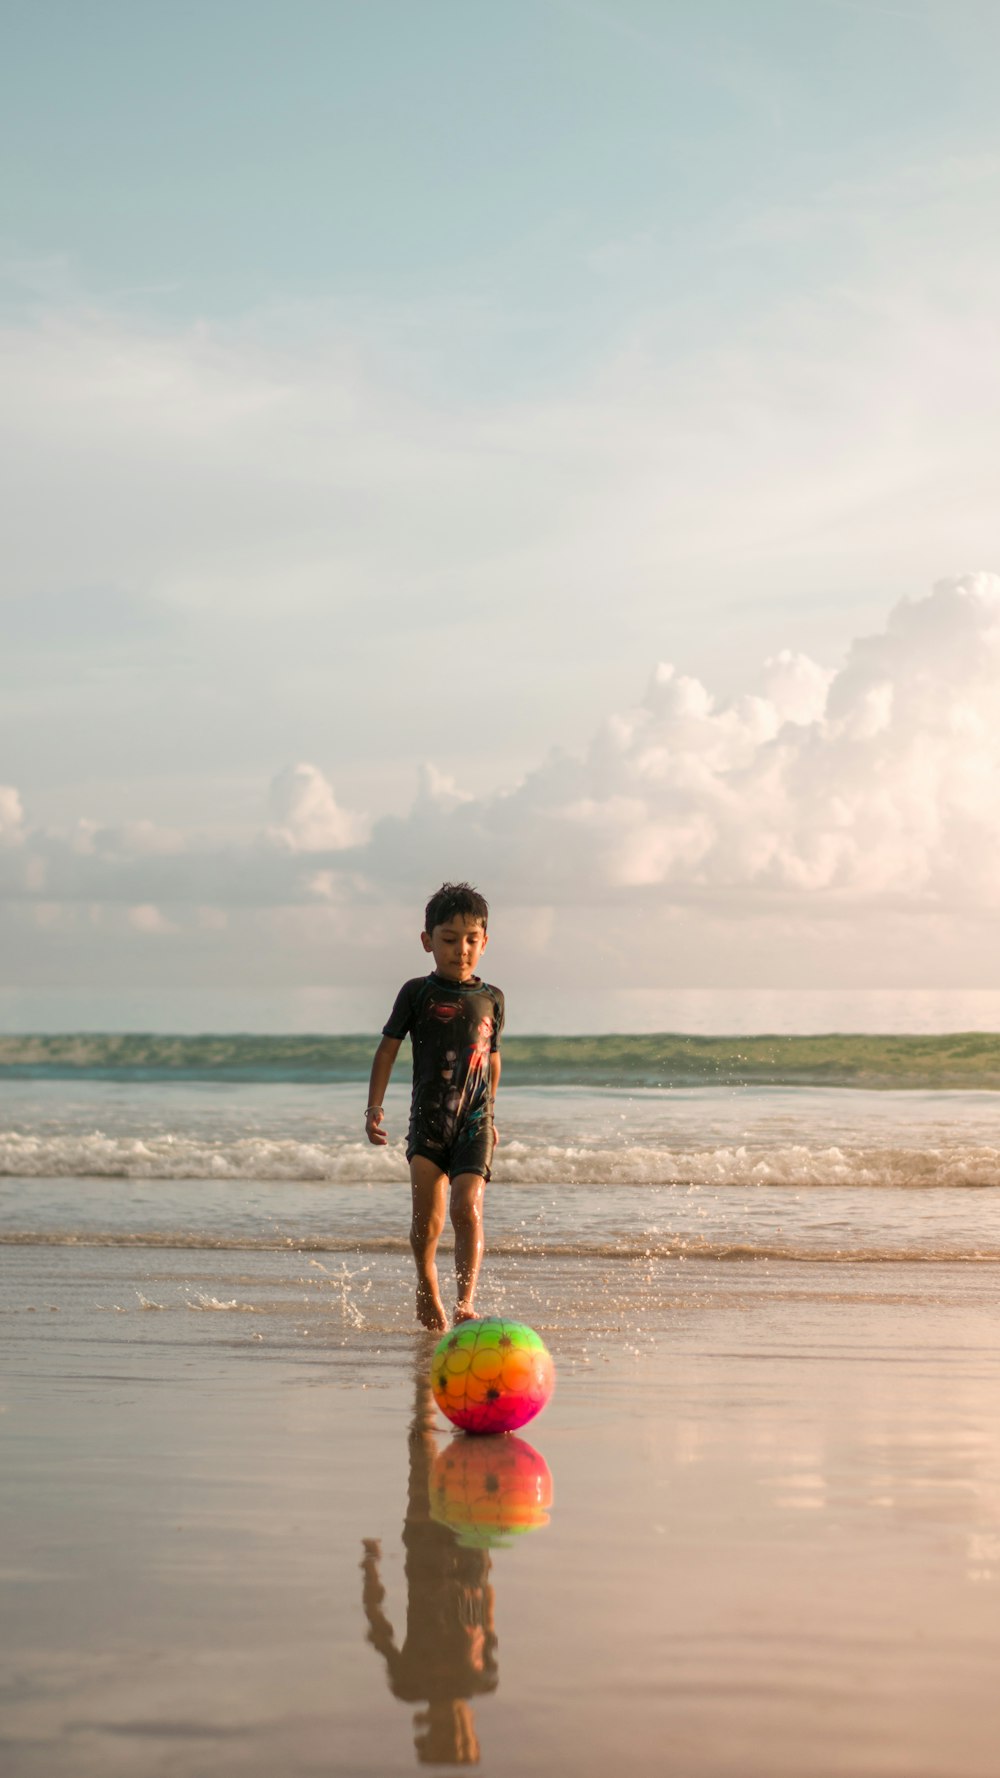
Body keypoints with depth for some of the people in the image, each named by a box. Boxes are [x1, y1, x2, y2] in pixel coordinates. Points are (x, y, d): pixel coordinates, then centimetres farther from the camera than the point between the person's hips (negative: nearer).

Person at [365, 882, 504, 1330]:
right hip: (428, 1118, -1)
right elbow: (388, 1048, 4)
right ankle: (427, 1287, 21)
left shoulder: (491, 998, 8)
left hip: (474, 1121, 1)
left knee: (467, 1207, -17)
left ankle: (467, 1299, -19)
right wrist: (374, 1106, -5)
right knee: (427, 1220, -6)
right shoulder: (418, 992, 2)